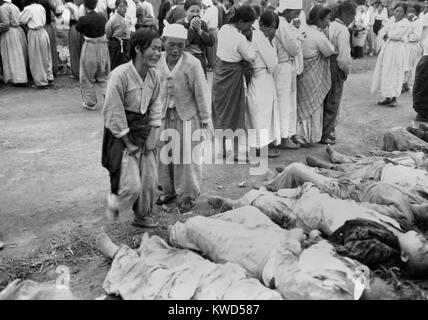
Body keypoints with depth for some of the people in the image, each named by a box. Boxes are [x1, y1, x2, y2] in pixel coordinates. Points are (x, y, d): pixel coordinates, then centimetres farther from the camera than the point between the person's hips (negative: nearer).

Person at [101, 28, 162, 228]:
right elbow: (113, 112, -18)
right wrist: (127, 141, -14)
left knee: (150, 180, 9)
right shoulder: (120, 75, -23)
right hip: (121, 133, -6)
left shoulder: (153, 75, -2)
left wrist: (153, 134, 0)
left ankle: (143, 217, 32)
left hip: (145, 131, 6)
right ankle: (114, 203, 26)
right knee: (132, 185, -9)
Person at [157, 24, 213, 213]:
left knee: (187, 155, 4)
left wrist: (206, 120, -8)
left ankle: (187, 195, 20)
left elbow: (202, 94, -12)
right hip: (164, 114, 4)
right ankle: (168, 189, 33)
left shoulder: (192, 64, -18)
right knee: (165, 153, 13)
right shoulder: (158, 61, -6)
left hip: (187, 115, -4)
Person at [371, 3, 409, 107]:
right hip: (387, 47, 7)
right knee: (385, 73, 8)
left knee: (395, 73, -5)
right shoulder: (392, 19, 12)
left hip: (397, 49, -7)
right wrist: (388, 35, -8)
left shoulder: (405, 22, -9)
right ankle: (388, 98, 14)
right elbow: (384, 32, 12)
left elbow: (396, 35, -18)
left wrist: (388, 33, -2)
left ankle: (394, 99, 0)